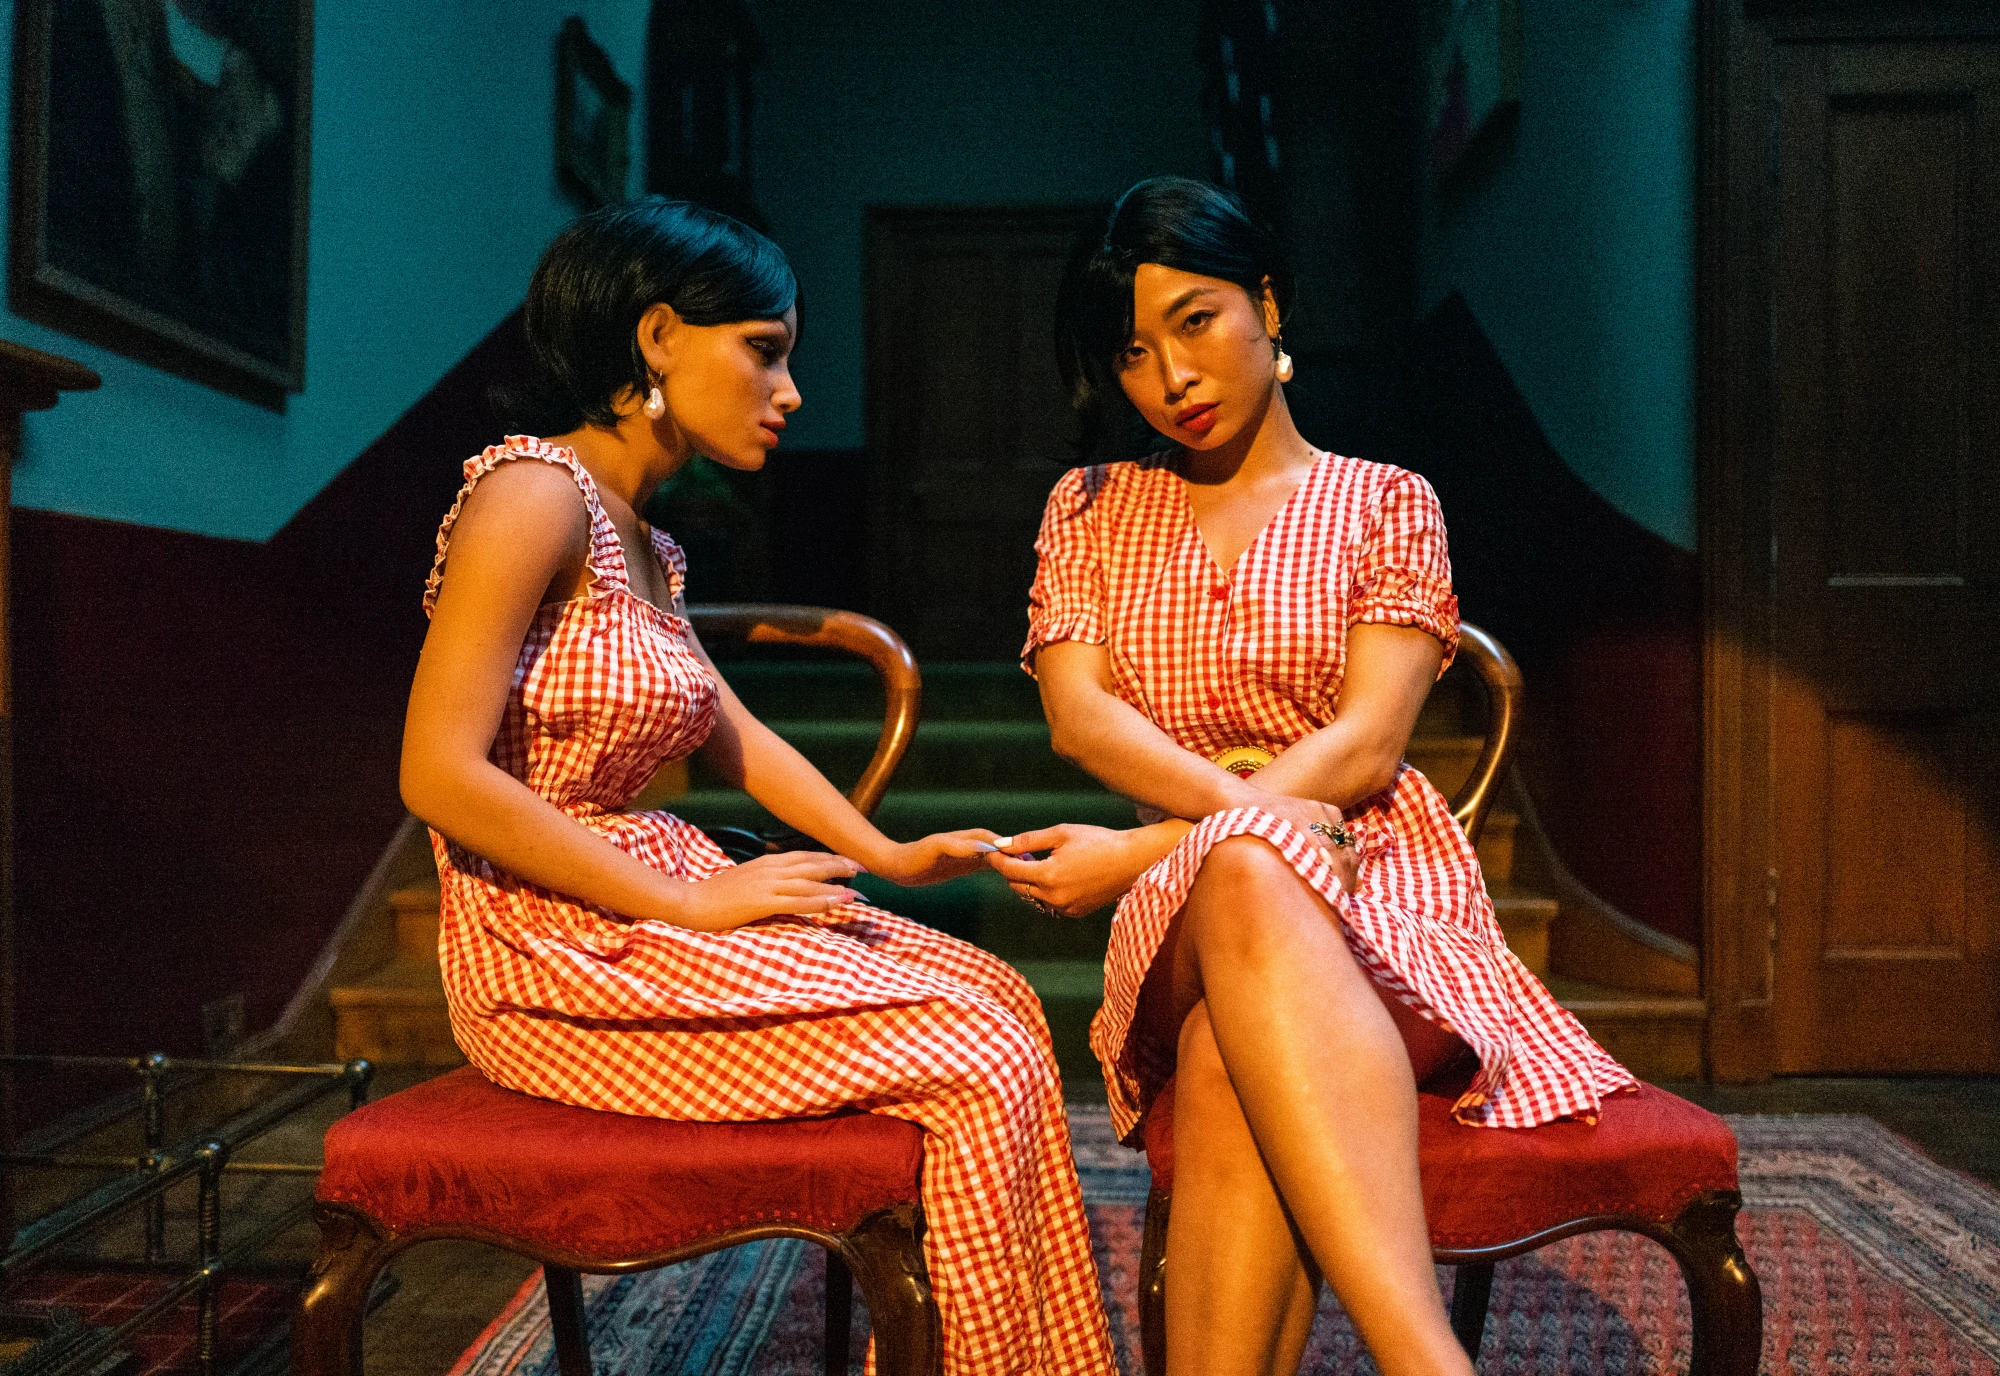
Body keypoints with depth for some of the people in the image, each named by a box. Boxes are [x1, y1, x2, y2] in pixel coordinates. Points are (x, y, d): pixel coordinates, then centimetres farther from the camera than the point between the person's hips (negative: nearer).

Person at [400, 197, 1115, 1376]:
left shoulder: (644, 544, 14)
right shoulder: (535, 492, -15)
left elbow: (735, 734, 17)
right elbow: (442, 777, -21)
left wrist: (889, 855, 5)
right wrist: (691, 903, -18)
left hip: (653, 900, 9)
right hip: (558, 952, -9)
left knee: (998, 998, 1)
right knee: (978, 1061, -13)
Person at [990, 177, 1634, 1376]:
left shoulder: (1386, 503, 9)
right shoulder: (1092, 510, 17)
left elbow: (1365, 745, -5)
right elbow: (1079, 712, 1)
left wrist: (1146, 852, -14)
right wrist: (1245, 806, -17)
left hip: (1376, 873, 0)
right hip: (1194, 908, 1)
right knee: (1247, 873, -39)